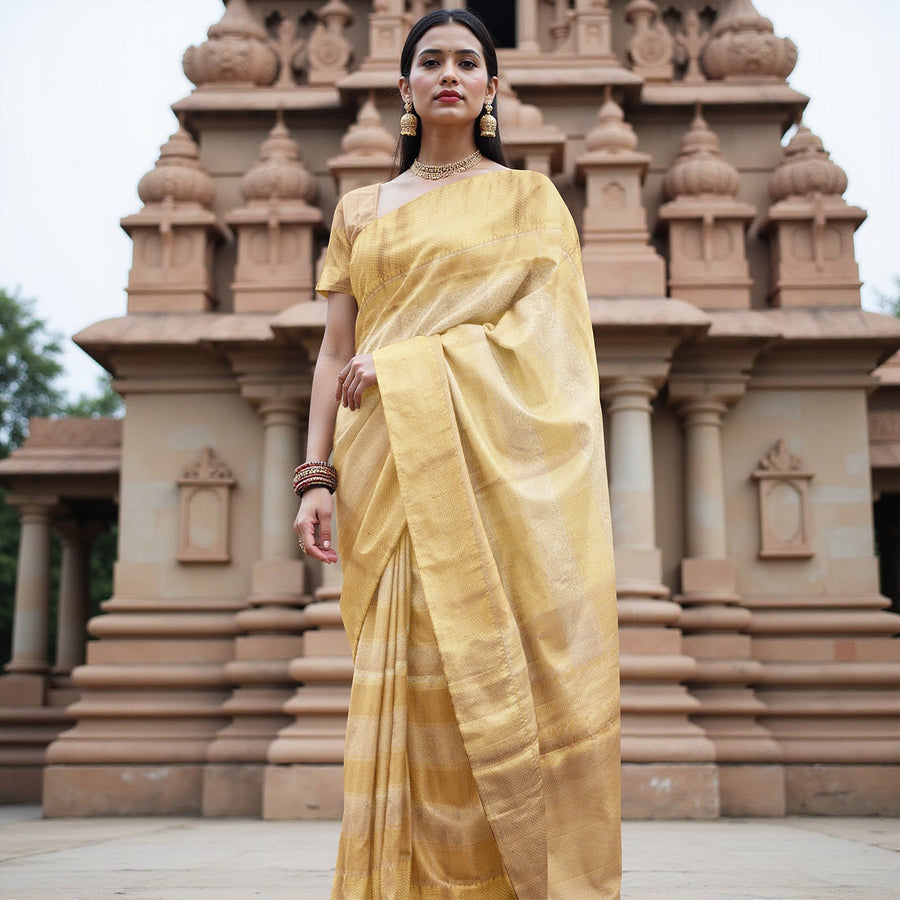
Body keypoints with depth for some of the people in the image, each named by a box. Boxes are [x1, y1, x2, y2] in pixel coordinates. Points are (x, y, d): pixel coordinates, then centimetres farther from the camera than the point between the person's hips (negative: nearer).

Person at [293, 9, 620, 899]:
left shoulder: (529, 197, 12)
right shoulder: (360, 210, 19)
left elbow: (541, 325, -2)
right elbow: (335, 354, 12)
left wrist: (406, 365, -10)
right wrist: (316, 475, 0)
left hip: (500, 466, -2)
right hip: (394, 473, 2)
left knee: (503, 674, -8)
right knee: (412, 681, -5)